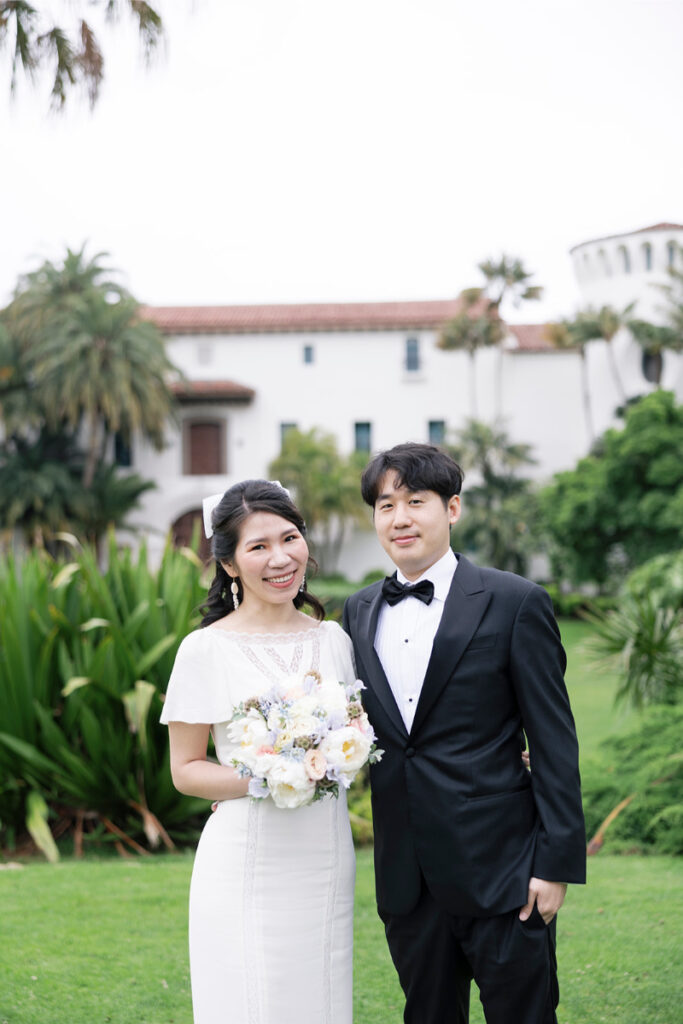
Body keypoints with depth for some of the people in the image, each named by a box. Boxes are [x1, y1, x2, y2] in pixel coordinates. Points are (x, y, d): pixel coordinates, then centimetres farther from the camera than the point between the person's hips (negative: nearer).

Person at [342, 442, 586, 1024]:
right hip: (406, 878, 5)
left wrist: (557, 861, -10)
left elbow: (554, 742, -7)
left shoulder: (515, 604, -6)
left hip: (500, 871, -4)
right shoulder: (359, 613, 9)